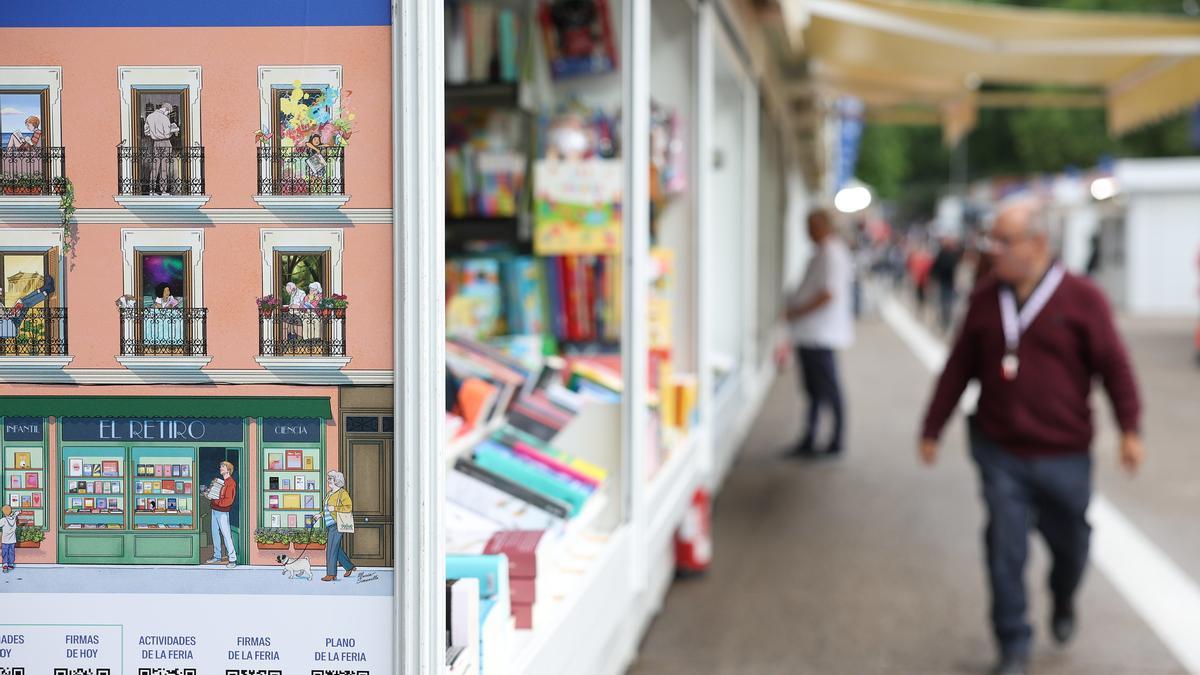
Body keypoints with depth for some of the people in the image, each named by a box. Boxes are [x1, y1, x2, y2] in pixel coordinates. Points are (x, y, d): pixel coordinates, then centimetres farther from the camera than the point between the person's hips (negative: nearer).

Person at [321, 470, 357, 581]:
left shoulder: (342, 493, -10)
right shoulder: (330, 493, 16)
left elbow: (348, 507, -16)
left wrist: (334, 508, -20)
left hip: (337, 525, -9)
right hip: (330, 525, 9)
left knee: (331, 549, -8)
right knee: (336, 548, 13)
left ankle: (331, 574, -4)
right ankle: (349, 567, 27)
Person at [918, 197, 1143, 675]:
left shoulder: (1081, 298, -6)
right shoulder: (985, 299, 4)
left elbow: (1114, 365, -6)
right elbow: (958, 369, 10)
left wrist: (1129, 428, -15)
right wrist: (932, 429, 12)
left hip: (1064, 456, -1)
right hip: (1000, 452, 2)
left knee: (1070, 542, 12)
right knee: (1005, 550, -1)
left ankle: (1064, 602, 45)